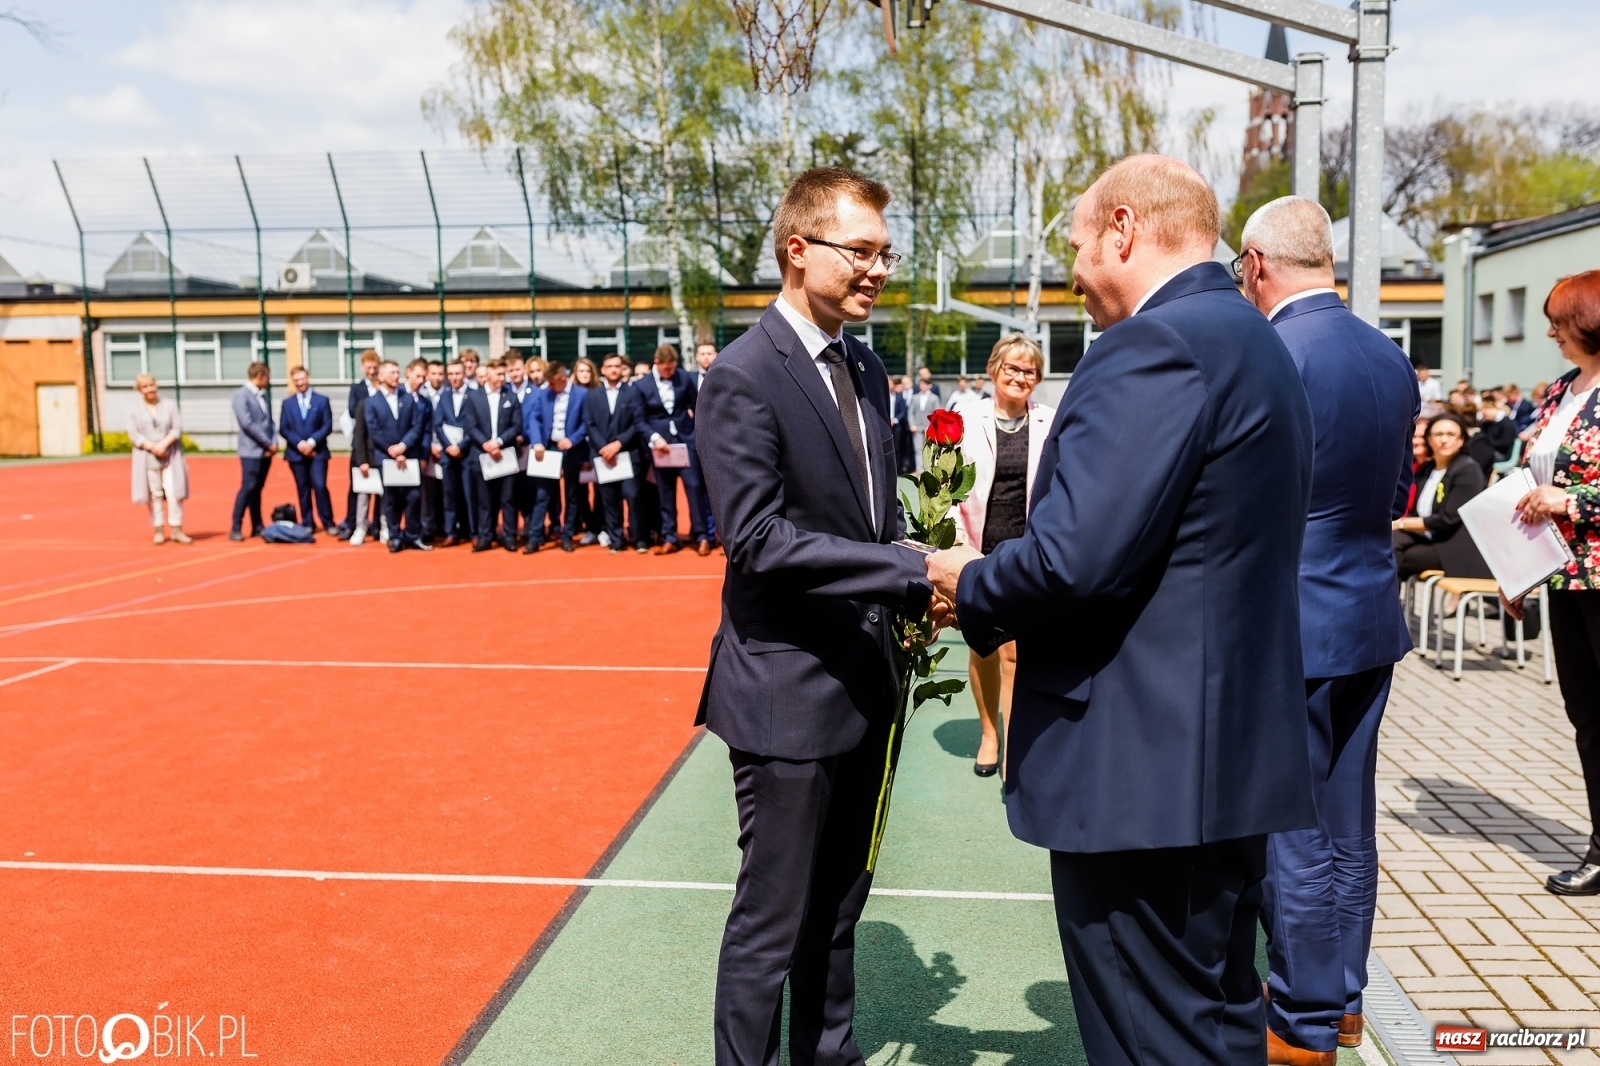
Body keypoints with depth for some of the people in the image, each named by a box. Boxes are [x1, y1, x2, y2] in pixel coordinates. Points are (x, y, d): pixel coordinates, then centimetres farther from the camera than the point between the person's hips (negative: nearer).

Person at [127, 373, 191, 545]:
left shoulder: (170, 405, 9)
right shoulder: (134, 410, 9)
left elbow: (177, 429, 2)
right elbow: (133, 434, 0)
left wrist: (164, 444, -13)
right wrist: (152, 447, -14)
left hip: (170, 456, 0)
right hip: (147, 458, 0)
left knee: (174, 493, -7)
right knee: (154, 495, 0)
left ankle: (176, 530, -1)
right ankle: (158, 531, 6)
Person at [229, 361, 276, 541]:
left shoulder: (263, 395, 14)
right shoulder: (241, 395, -9)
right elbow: (247, 423, -16)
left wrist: (274, 442, -3)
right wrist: (268, 443, -13)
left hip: (266, 451, 7)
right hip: (252, 451, -7)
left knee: (257, 489, 10)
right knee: (248, 488, -9)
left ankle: (257, 527, 13)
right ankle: (235, 528, -4)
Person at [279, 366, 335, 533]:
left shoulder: (322, 400, 6)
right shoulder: (287, 403, 10)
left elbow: (327, 426, -1)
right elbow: (283, 429, 4)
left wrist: (312, 441, -13)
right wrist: (299, 444, -10)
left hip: (318, 452, -2)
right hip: (296, 452, 2)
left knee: (320, 486, -11)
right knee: (303, 489, 4)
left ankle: (328, 523, -4)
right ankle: (307, 524, 10)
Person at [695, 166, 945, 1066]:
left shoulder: (868, 369, 10)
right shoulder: (744, 377, -15)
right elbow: (758, 540, -24)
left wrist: (920, 579, -3)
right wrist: (912, 574, -26)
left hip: (867, 684, 8)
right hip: (789, 690, -8)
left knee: (840, 901, 21)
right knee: (774, 917, 5)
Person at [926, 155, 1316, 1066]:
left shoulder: (1156, 344, -17)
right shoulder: (1253, 342, 15)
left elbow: (1076, 556, -25)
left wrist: (971, 583, -5)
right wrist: (1014, 598, 12)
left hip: (1146, 764, -10)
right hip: (1231, 748, 10)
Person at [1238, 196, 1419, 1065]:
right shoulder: (1392, 359, 6)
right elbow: (1396, 495, 14)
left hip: (1289, 627, -8)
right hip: (1371, 620, 8)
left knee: (1290, 835, 5)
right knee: (1348, 827, 18)